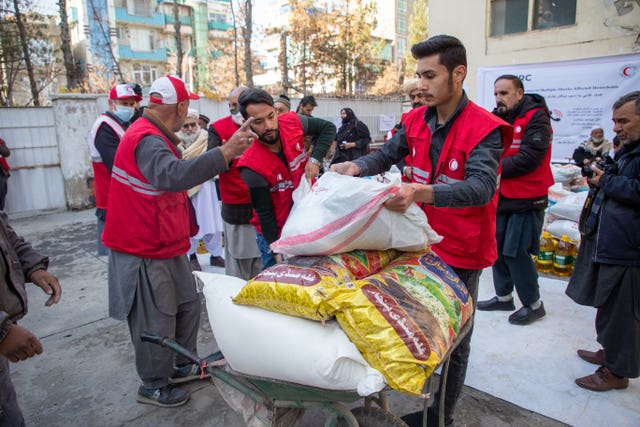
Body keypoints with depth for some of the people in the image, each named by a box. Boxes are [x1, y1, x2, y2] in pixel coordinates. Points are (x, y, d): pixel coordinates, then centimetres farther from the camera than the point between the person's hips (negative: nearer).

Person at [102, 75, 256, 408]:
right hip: (144, 253, -10)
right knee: (157, 321, 4)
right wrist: (226, 152, -47)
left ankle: (184, 365, 37)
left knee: (187, 305, 19)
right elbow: (173, 175, -44)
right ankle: (154, 386, 25)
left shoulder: (155, 136, 11)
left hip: (167, 246, 10)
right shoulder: (146, 140, -24)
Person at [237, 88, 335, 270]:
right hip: (276, 232, -4)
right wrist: (276, 251, -18)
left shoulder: (291, 122, -16)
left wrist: (315, 158, -14)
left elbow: (328, 128, 0)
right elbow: (264, 212, -18)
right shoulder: (252, 166, -27)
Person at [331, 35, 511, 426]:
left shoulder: (485, 128, -19)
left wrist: (419, 193, -47)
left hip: (461, 250, -6)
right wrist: (355, 167, -18)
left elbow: (481, 187, -31)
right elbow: (387, 155, 4)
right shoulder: (416, 120, 0)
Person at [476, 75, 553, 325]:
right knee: (498, 248, 13)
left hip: (526, 200, -7)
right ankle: (504, 297, 29)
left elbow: (529, 158, -21)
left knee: (516, 252, -4)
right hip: (501, 197, 7)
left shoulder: (536, 118, -11)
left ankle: (533, 304, 15)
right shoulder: (497, 119, 10)